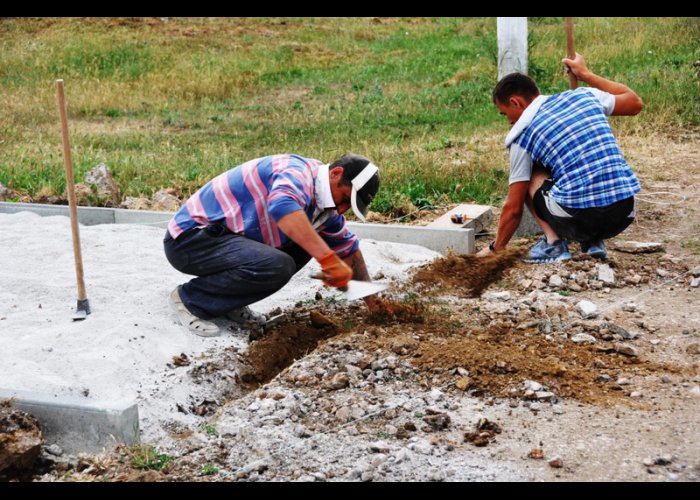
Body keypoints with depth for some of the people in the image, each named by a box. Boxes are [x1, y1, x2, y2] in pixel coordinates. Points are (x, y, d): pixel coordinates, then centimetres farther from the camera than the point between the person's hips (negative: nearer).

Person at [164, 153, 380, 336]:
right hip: (189, 237, -10)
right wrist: (328, 258, -49)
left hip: (223, 236, 10)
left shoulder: (326, 205, 8)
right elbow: (282, 205, -45)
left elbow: (349, 248, 19)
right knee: (278, 267, -28)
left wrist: (372, 301, 17)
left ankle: (227, 301, 7)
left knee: (306, 241, 5)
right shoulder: (299, 172, -22)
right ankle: (190, 298, -8)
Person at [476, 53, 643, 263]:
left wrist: (495, 248, 23)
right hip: (624, 216, 5)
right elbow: (635, 103, 29)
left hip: (580, 218, -5)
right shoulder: (585, 95, 11)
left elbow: (514, 208, 7)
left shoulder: (523, 134, 2)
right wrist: (586, 75, 35)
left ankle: (552, 243, 5)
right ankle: (594, 241, 14)